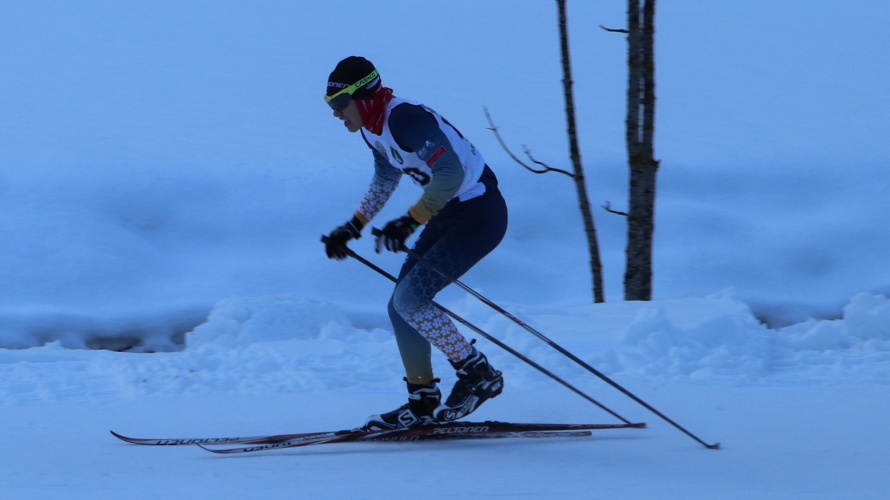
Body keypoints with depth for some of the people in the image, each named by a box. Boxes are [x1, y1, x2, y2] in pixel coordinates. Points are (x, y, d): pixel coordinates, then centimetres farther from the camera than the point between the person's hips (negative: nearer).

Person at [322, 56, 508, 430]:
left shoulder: (404, 119, -24)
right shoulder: (373, 129, 6)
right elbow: (384, 182, 24)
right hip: (447, 216, 10)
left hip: (479, 215, -10)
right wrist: (353, 227, 18)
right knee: (401, 307, 6)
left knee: (410, 300, -15)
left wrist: (409, 223, -31)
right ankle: (423, 402, 15)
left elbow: (450, 173, -32)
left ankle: (478, 374, -2)